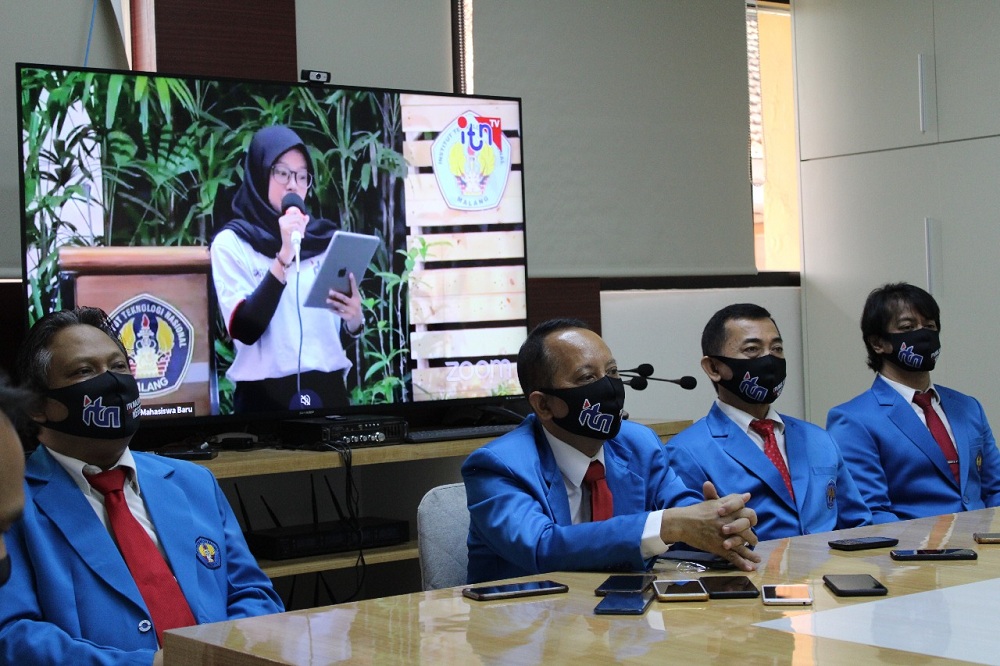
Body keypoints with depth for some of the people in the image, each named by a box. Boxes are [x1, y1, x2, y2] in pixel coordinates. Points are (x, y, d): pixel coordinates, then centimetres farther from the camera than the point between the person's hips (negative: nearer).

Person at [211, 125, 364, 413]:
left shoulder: (324, 238, 7)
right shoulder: (232, 242, -3)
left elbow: (344, 330, 11)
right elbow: (245, 329, -16)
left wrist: (354, 318, -10)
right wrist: (284, 256, -21)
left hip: (328, 389, 4)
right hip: (267, 395, -3)